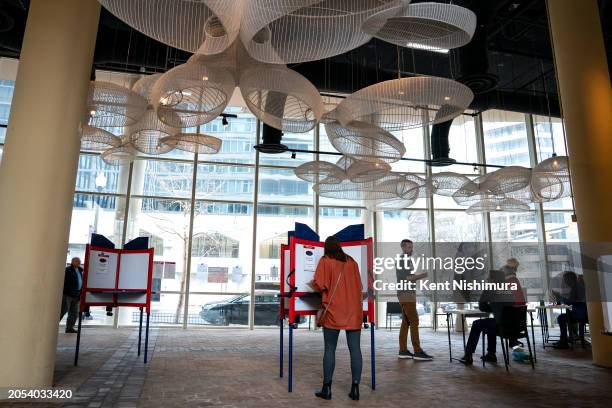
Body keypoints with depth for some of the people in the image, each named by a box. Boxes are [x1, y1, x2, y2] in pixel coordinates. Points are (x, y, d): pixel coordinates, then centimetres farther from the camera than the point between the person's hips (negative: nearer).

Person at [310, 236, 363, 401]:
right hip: (354, 311, 3)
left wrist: (312, 284, 11)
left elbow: (320, 285, -9)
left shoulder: (325, 261, -1)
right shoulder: (352, 261, 10)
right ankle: (355, 388, 7)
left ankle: (327, 389, 10)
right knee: (355, 349, 5)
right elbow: (359, 286, 16)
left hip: (334, 312, -3)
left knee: (330, 349, 6)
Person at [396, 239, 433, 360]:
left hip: (409, 295, 9)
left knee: (406, 322, 8)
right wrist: (419, 276, -18)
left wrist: (419, 276, 6)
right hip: (406, 295, -9)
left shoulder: (408, 260, 19)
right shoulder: (402, 261, -11)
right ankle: (417, 351, -7)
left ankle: (403, 350, 11)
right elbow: (404, 279, -19)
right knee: (414, 322, -9)